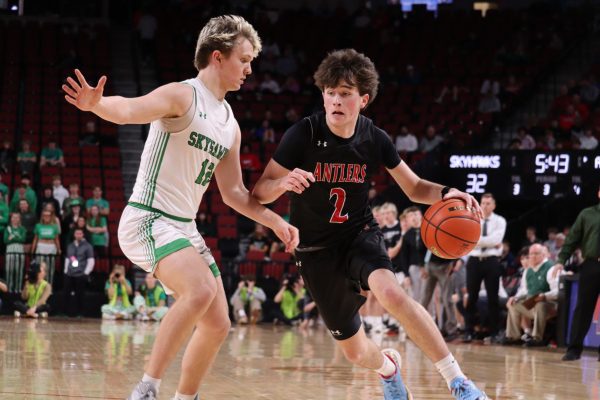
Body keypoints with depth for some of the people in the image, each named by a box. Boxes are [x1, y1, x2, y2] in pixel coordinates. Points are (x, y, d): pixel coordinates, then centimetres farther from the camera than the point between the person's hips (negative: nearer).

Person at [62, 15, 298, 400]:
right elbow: (129, 110, -30)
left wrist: (275, 221, 8)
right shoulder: (182, 96, -11)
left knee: (218, 325, 9)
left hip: (185, 227, 9)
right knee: (201, 288, -31)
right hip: (149, 220, -9)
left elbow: (234, 192, 21)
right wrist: (95, 104, -52)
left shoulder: (230, 125, 14)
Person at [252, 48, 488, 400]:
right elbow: (259, 193, -15)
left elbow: (414, 188, 2)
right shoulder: (303, 134, -17)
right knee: (355, 352, 6)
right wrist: (283, 183, -39)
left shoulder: (375, 140, -10)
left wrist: (445, 193, -20)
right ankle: (388, 367, 44)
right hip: (317, 249, 0)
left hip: (360, 235, 0)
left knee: (391, 292, -34)